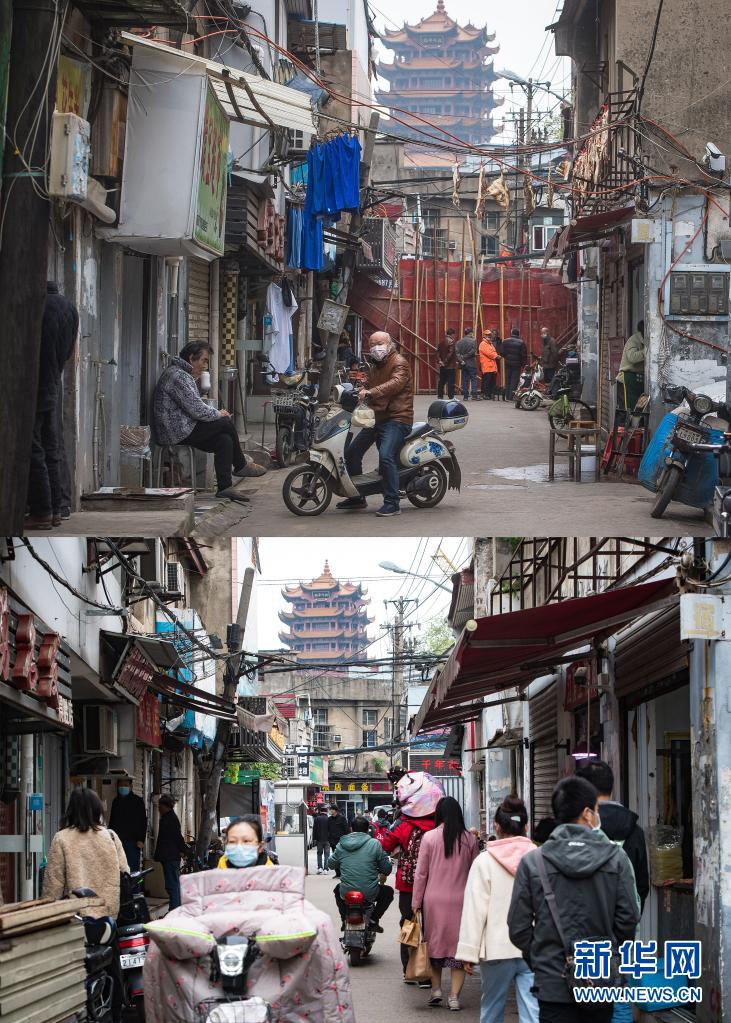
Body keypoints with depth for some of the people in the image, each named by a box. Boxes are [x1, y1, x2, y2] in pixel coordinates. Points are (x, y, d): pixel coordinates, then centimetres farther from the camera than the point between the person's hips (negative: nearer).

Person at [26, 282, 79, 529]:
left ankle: (41, 511, -4)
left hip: (33, 388, -8)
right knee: (53, 449, 12)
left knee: (33, 451, -4)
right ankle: (55, 508, 14)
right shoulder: (69, 306, 8)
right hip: (54, 387, 8)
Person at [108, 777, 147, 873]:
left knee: (133, 868, -7)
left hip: (132, 841, -5)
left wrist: (141, 840, -11)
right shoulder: (116, 801, 15)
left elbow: (143, 822, -2)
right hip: (117, 841, 5)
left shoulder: (138, 801, 1)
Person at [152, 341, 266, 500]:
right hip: (178, 433, -10)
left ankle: (224, 487, -7)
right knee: (226, 423, -10)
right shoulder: (178, 376, -18)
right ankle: (240, 466, 9)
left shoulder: (184, 375, 19)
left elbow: (196, 407, 22)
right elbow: (196, 410, -22)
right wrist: (218, 414, -4)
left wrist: (216, 412, 5)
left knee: (225, 440, -3)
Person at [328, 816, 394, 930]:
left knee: (338, 889, 38)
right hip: (369, 894, -3)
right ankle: (373, 919, 13)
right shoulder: (374, 844, -7)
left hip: (346, 894, 3)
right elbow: (386, 869, -2)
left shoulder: (341, 845, 2)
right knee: (388, 891, 28)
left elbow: (331, 864, 14)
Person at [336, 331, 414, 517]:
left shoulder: (399, 363, -9)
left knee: (386, 456, -27)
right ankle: (357, 497, 22)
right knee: (352, 453, 10)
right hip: (377, 418, 10)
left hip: (397, 418, -10)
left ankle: (392, 503, -24)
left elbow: (396, 383, -28)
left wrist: (371, 392, -39)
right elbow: (370, 388, 34)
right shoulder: (375, 367, 22)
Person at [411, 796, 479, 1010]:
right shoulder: (470, 840, -1)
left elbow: (421, 873, -2)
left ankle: (436, 989, 14)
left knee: (434, 943, 14)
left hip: (434, 899, -1)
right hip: (461, 901, 1)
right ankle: (454, 995, 1)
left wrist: (416, 902, 6)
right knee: (458, 945, 4)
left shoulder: (429, 838, -5)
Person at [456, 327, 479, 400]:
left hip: (463, 364, 4)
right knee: (474, 379, 1)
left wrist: (461, 360, -9)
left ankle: (465, 396, 8)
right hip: (471, 364, -4)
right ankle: (474, 395, -7)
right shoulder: (472, 341, -8)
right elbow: (473, 352, -15)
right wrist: (465, 357, -6)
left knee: (465, 380, 9)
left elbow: (457, 352, -4)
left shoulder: (459, 342, 6)